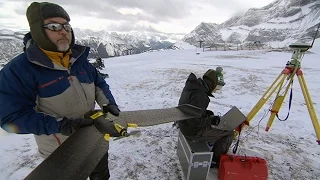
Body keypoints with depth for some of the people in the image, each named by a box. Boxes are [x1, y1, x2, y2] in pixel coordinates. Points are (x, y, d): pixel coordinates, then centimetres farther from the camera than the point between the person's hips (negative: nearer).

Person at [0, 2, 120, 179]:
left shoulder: (80, 60, -3)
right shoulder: (18, 70, -19)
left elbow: (99, 83, 6)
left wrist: (108, 103, -11)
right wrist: (59, 125, -31)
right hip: (61, 152, -4)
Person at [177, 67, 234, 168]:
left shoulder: (193, 85, 1)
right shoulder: (199, 95, -29)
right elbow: (195, 122, -29)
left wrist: (206, 112, 5)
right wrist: (211, 120, -15)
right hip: (193, 130, -9)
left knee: (220, 127, 25)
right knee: (228, 133, 1)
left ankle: (215, 154, 36)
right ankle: (216, 160, 19)